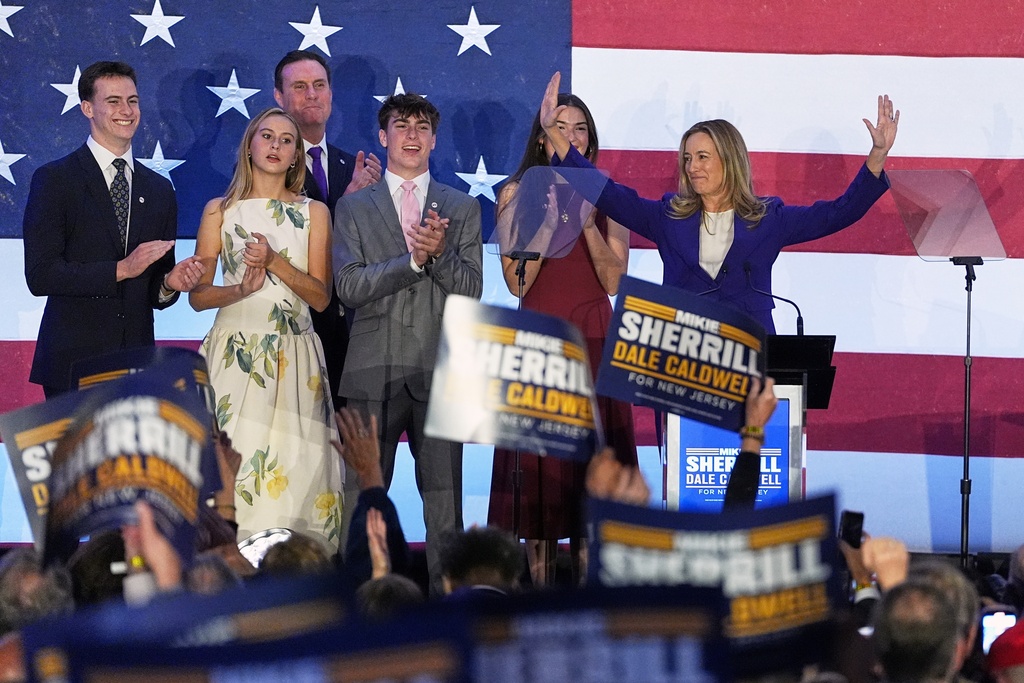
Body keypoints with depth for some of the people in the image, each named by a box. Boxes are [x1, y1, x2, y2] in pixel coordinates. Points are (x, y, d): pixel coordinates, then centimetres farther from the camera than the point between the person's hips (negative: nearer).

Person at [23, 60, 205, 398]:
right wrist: (120, 269, -18)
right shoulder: (54, 179, -1)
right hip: (74, 362, -4)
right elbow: (40, 275, -11)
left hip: (137, 364, 4)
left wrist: (171, 282, -4)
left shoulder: (159, 189, 15)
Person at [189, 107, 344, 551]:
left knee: (291, 468, -6)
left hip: (294, 360, 1)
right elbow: (198, 295, 6)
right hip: (235, 351, -1)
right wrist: (242, 290, -13)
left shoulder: (314, 212, 10)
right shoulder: (220, 210, 10)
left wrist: (274, 262, -11)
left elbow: (321, 297, 3)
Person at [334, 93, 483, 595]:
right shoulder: (353, 208, 9)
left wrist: (440, 253, -17)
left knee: (444, 495, 2)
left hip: (440, 372, 1)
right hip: (373, 372, -1)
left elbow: (471, 289, 2)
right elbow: (349, 287, -4)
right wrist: (414, 258, -15)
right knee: (362, 497, 1)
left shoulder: (462, 208, 12)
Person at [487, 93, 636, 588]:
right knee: (537, 461, -1)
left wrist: (588, 225, -12)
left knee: (592, 455, -1)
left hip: (594, 342, 1)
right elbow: (517, 281, -2)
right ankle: (539, 592, 3)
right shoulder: (518, 194, 5)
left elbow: (614, 281, 0)